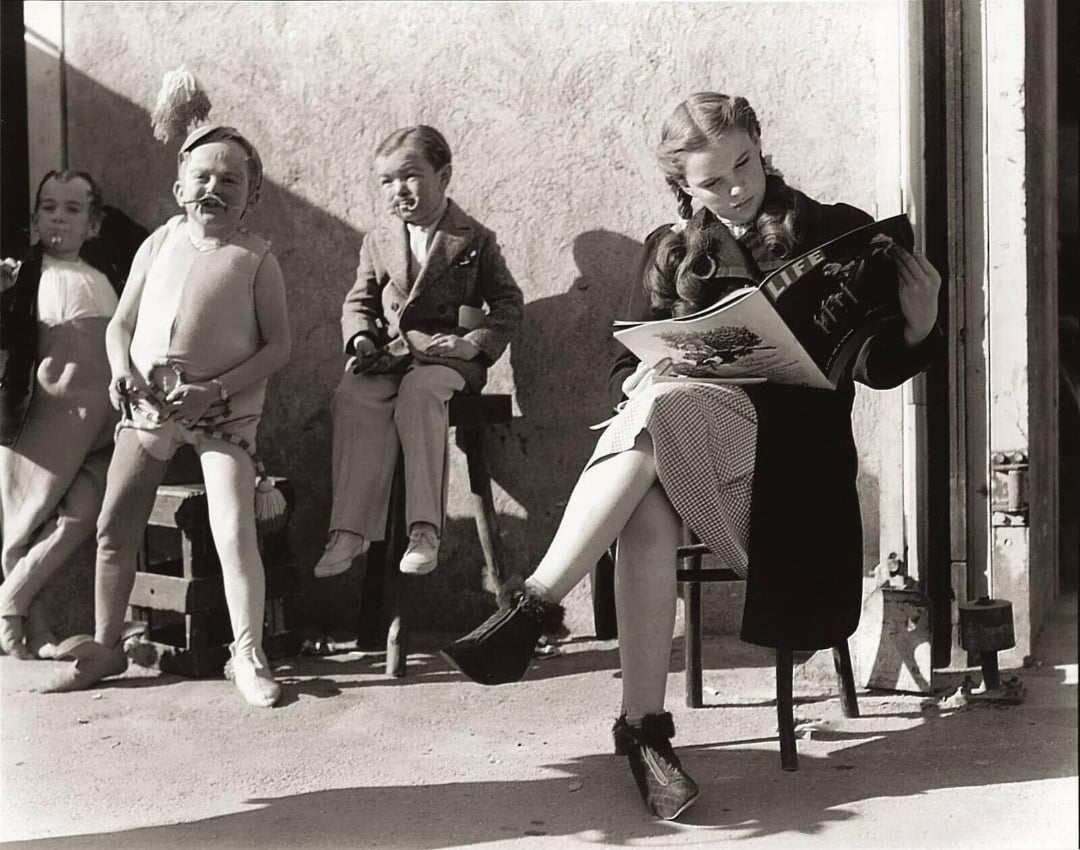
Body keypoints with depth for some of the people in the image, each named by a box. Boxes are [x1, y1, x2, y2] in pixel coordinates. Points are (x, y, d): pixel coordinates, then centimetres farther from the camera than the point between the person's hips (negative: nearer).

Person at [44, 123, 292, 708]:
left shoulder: (255, 259, -4)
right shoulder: (159, 244, 7)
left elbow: (277, 346, -6)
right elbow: (121, 323, 12)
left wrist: (215, 390, -17)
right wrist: (122, 374, -9)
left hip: (224, 410, -4)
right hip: (146, 403, 4)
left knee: (235, 529, -17)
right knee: (114, 528, 6)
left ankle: (247, 655, -5)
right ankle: (105, 647, 21)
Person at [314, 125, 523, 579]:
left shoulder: (475, 239, 5)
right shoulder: (378, 241, 15)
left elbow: (509, 303, 6)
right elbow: (358, 302, 19)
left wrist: (475, 342, -11)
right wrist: (361, 338, -4)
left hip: (447, 354, -3)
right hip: (389, 353, 3)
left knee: (419, 393, -36)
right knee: (352, 396, -28)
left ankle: (424, 529, -35)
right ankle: (349, 529, -29)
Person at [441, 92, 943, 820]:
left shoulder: (836, 233, 9)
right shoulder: (673, 251, 17)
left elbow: (878, 368, 10)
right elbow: (628, 363, 17)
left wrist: (919, 326, -13)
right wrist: (642, 378, -8)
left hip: (788, 452, -2)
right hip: (677, 445, 3)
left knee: (660, 416, -34)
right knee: (648, 508, -36)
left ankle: (533, 611, -36)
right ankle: (645, 725, -33)